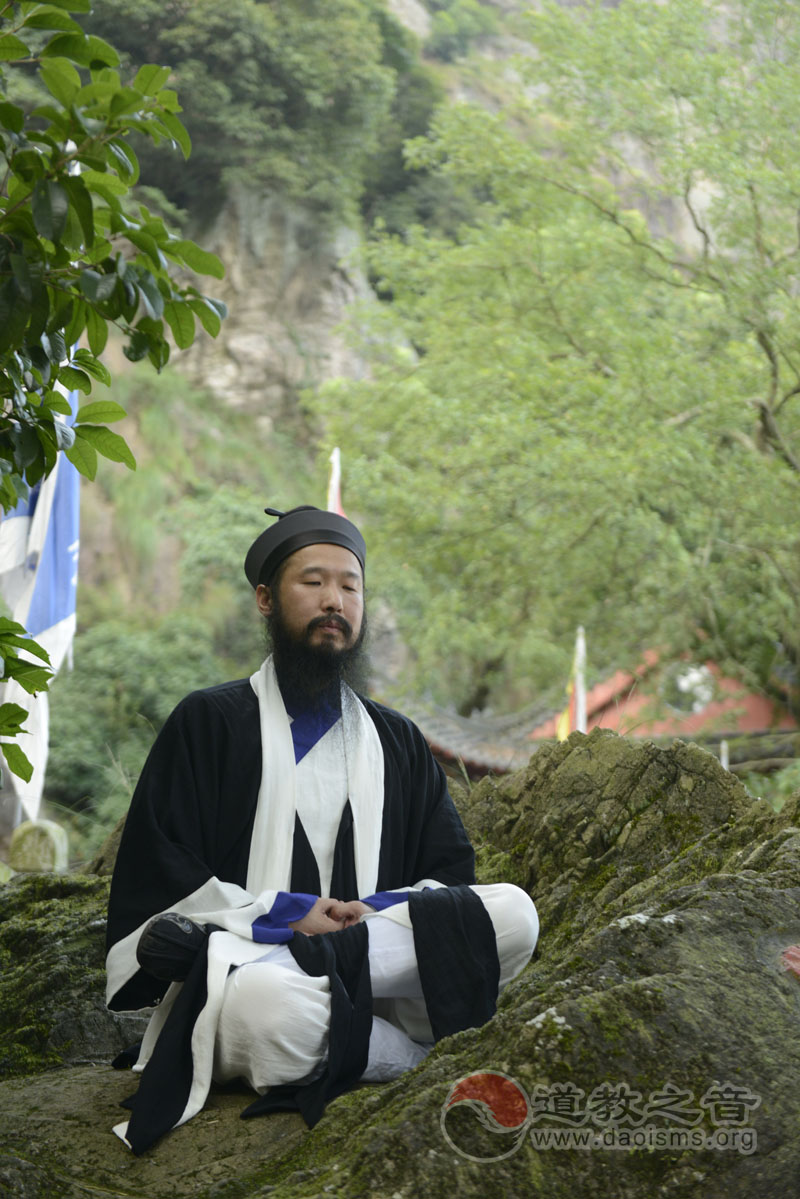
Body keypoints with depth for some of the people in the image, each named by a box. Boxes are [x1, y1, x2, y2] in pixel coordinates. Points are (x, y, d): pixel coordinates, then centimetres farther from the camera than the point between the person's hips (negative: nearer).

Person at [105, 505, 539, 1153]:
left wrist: (380, 911, -8)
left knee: (512, 912, -23)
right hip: (236, 964, -4)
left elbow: (451, 871, 14)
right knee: (269, 1005, -42)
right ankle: (421, 1059, -19)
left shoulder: (398, 741, 20)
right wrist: (285, 913, -12)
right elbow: (156, 877, 0)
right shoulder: (208, 723, 9)